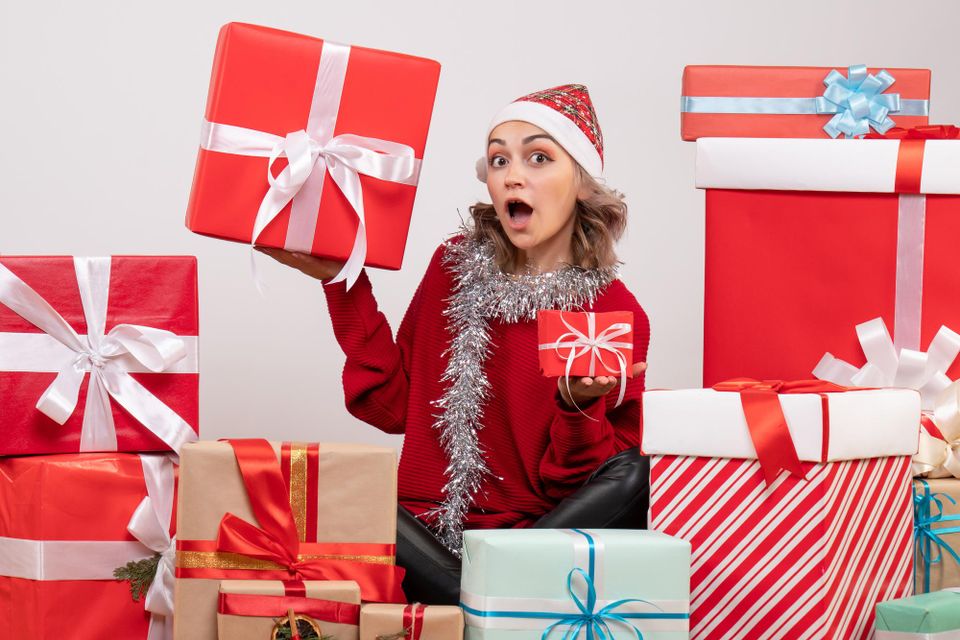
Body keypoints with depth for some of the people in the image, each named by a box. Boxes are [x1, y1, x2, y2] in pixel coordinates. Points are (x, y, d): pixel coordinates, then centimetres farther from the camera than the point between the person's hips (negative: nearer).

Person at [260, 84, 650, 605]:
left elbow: (571, 483, -3)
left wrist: (580, 405, -23)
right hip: (425, 531, 2)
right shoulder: (456, 265, 10)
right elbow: (391, 405, 8)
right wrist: (344, 285, 5)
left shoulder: (614, 313, -1)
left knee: (635, 473, -30)